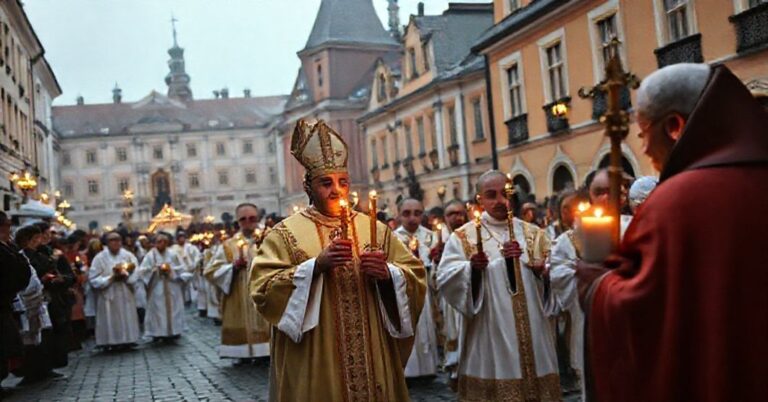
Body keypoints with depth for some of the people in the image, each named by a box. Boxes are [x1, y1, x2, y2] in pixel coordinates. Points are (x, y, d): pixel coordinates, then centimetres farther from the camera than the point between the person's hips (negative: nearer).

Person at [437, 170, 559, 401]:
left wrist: (541, 270, -8)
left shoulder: (532, 233, 12)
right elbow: (445, 278, -9)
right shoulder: (464, 236, 1)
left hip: (532, 330, 3)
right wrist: (472, 267, -26)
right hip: (490, 332, -3)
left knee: (537, 383, 7)